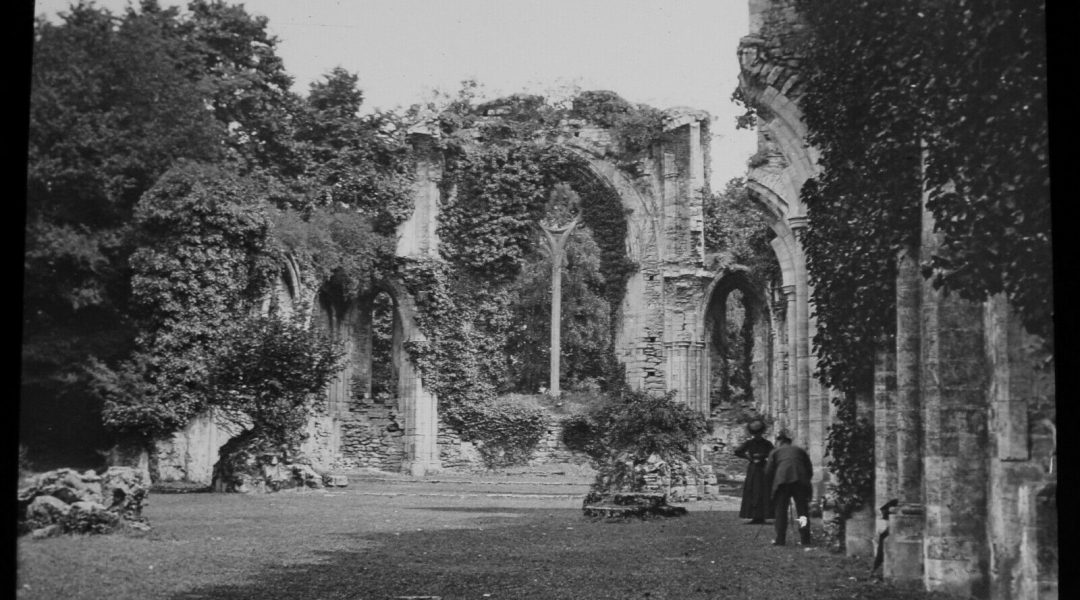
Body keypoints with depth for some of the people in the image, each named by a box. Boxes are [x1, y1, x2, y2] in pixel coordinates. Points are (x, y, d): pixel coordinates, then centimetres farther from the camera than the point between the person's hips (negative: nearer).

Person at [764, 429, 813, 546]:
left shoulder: (775, 452, 19)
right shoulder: (800, 450, 25)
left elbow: (768, 473, 10)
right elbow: (810, 470, 20)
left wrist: (773, 484, 24)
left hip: (782, 481, -2)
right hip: (801, 482, 2)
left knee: (780, 511, 7)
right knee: (803, 510, 8)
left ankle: (780, 539, 5)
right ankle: (805, 539, 3)